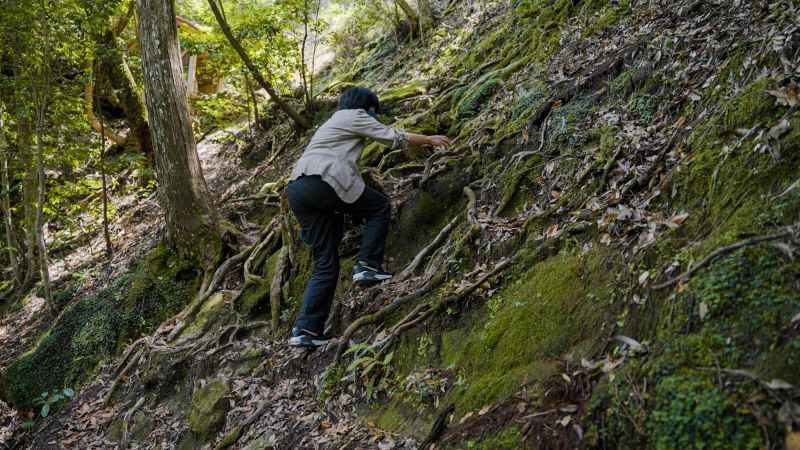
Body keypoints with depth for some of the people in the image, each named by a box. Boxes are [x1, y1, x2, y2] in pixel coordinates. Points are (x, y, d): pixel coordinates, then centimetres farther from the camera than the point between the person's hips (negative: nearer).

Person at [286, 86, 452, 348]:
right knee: (380, 207, 13)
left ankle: (306, 330, 0)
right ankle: (367, 266, 2)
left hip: (296, 189, 8)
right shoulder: (354, 116, 11)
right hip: (322, 182, -8)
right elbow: (395, 138, 11)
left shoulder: (333, 122, 37)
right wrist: (430, 139, 26)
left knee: (325, 264, 8)